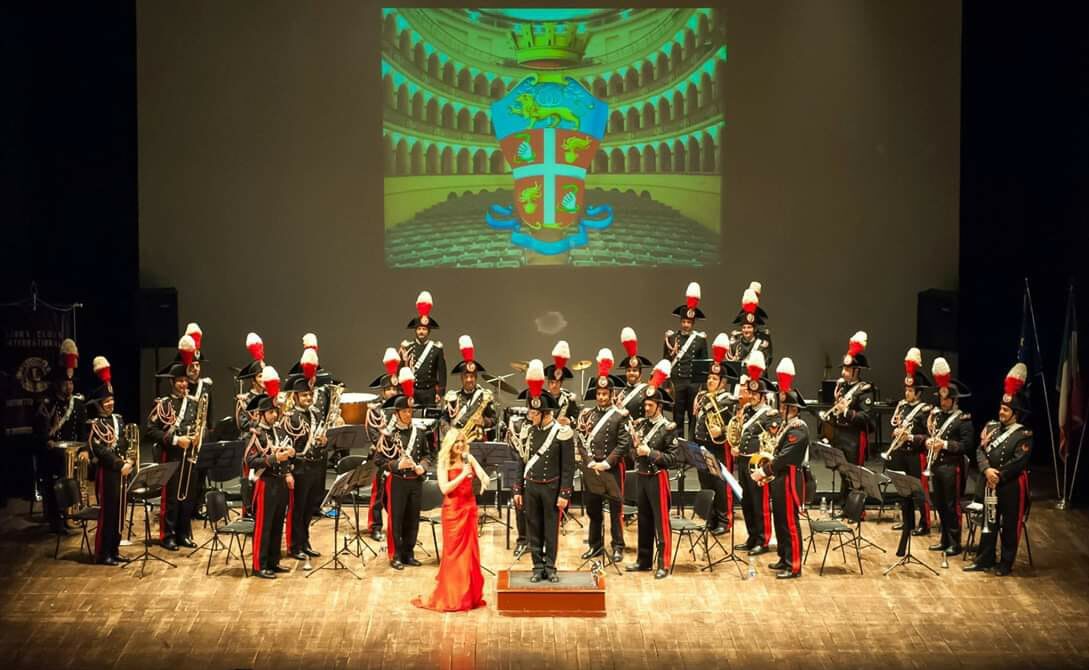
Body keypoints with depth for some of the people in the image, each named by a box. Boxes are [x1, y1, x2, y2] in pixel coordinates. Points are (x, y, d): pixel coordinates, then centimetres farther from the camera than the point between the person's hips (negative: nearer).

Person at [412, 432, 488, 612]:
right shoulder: (443, 462, -4)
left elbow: (486, 480, -2)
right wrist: (462, 475, -22)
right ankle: (450, 597, 6)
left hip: (469, 508, 4)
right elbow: (444, 488, -16)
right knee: (454, 553, -1)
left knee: (470, 551, 6)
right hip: (452, 510, -4)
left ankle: (469, 594, 16)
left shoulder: (469, 459, 5)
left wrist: (473, 467, -17)